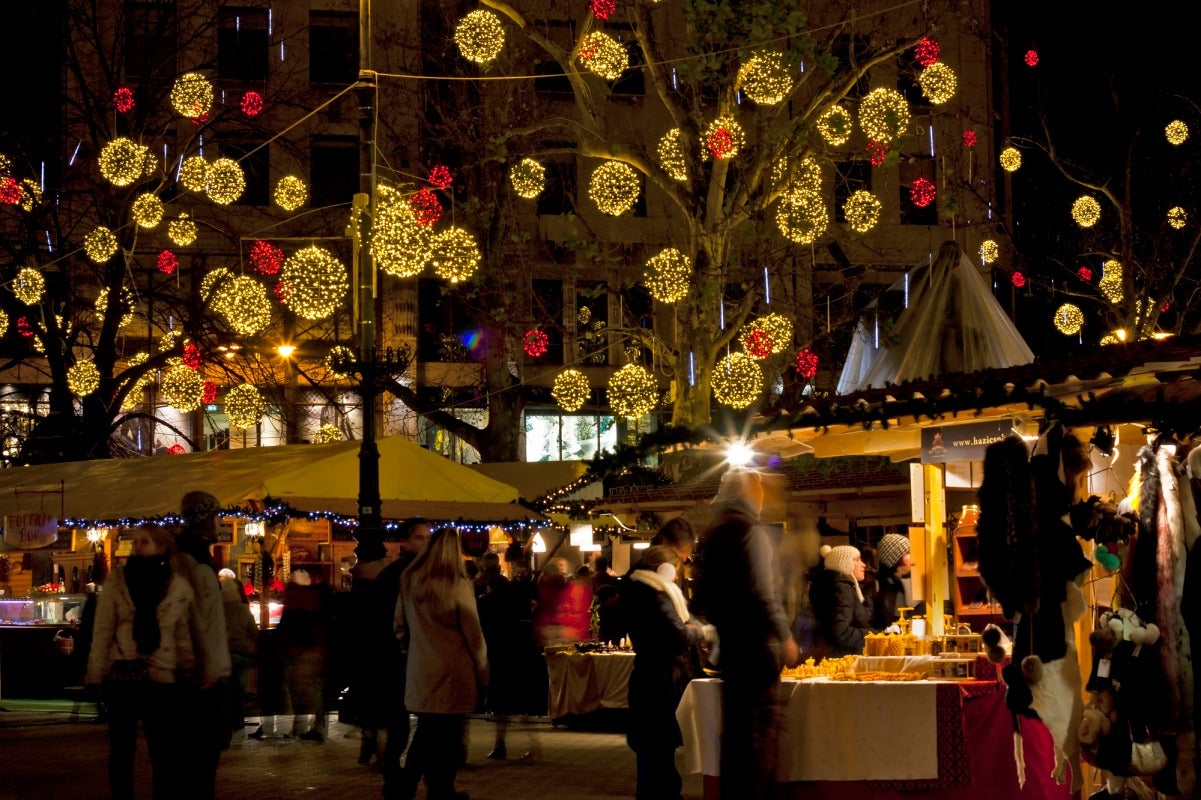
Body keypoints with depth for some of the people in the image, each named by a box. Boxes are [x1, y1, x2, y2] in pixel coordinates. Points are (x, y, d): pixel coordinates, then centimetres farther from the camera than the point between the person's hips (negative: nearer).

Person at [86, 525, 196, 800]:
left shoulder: (180, 588, 3)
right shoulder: (117, 580, 0)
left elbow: (183, 635, 9)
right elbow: (102, 631, -1)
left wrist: (189, 673, 5)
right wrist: (96, 675, -6)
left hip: (161, 676, 0)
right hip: (122, 674, 0)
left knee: (164, 751, 1)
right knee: (121, 749, 7)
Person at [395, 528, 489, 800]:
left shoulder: (409, 581, 2)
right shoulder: (457, 584, -11)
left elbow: (400, 626, 12)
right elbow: (473, 634, -7)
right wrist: (482, 672, 2)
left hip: (420, 668, 5)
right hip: (453, 671, -5)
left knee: (426, 732, 17)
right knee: (448, 736, 5)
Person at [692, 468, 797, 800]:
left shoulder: (710, 536, 13)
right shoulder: (751, 531, -12)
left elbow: (702, 598, 15)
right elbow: (763, 593, -18)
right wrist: (785, 636, -11)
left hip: (728, 645, 8)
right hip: (756, 645, -8)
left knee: (734, 726, 13)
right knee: (760, 727, -6)